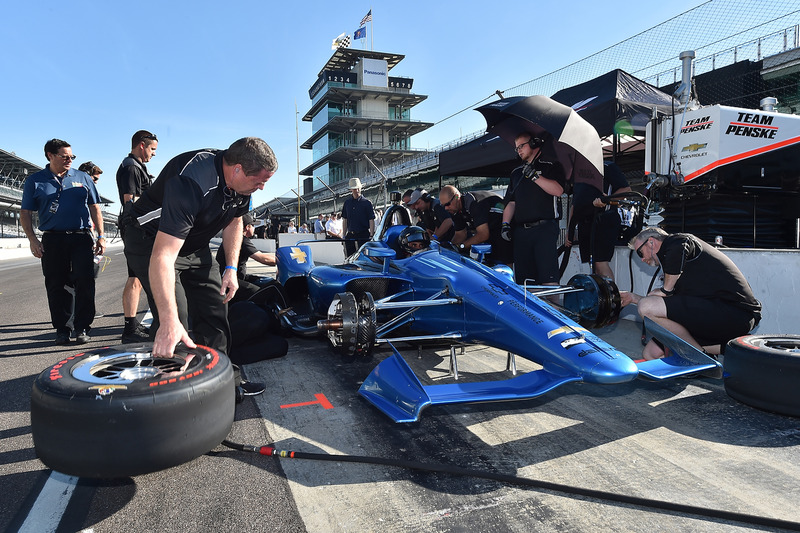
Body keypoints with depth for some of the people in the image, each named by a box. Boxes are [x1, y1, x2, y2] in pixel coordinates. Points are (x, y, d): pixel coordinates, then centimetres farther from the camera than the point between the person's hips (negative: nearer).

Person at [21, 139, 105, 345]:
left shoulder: (83, 178, 13)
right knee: (56, 285, 4)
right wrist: (32, 239, -3)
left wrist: (100, 236, 6)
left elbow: (95, 208, 14)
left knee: (84, 282, -7)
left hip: (82, 237, 0)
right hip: (52, 240, 0)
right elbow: (25, 213, 9)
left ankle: (82, 328, 0)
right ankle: (61, 329, 14)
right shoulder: (35, 181, 9)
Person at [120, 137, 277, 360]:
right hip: (151, 240, -7)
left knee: (216, 309, 3)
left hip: (195, 244, 7)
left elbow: (234, 221, 8)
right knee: (175, 315, -20)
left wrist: (231, 268, -2)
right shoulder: (191, 183, -39)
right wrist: (169, 320, -50)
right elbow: (163, 255, -44)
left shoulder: (241, 182, -13)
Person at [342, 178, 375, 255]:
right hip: (350, 235, 4)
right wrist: (344, 236, 10)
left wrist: (371, 236, -11)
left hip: (363, 235, -4)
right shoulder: (347, 202, 11)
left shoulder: (367, 203, -2)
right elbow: (344, 220, 15)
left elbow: (371, 221, -5)